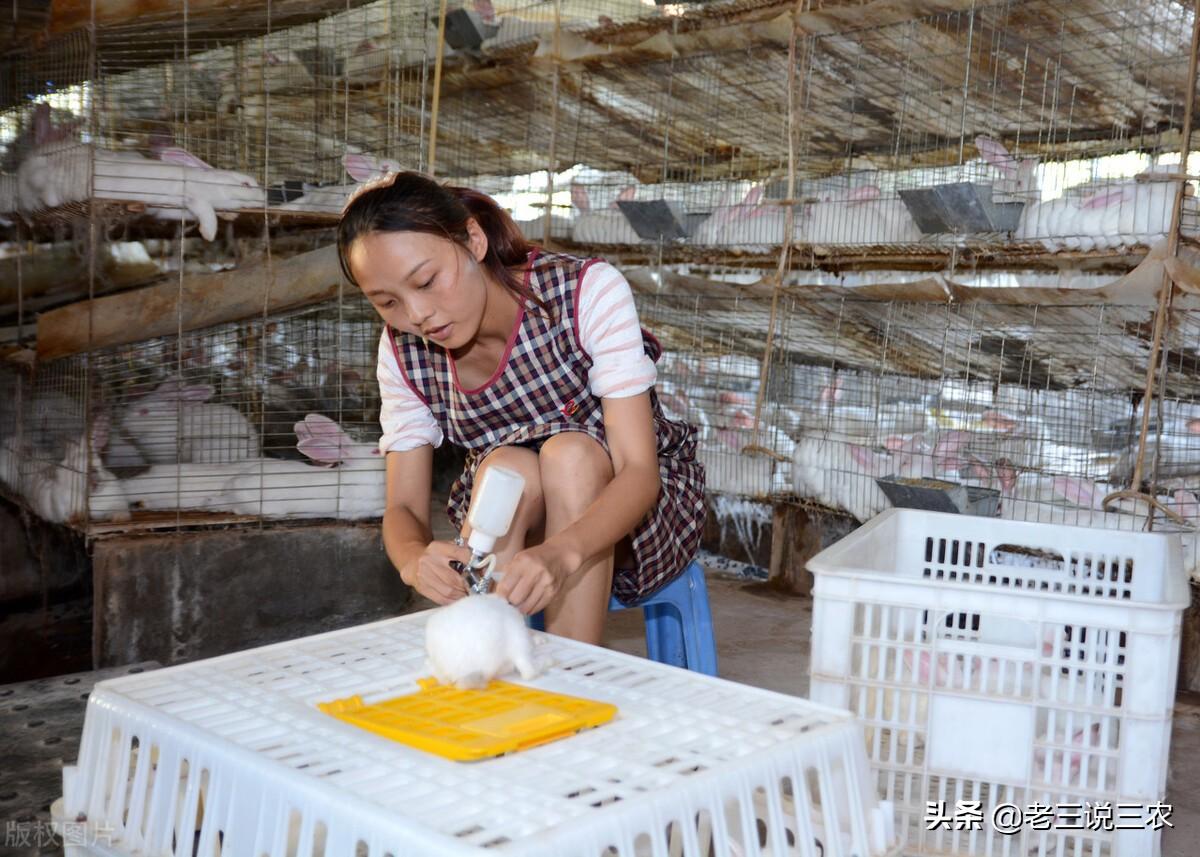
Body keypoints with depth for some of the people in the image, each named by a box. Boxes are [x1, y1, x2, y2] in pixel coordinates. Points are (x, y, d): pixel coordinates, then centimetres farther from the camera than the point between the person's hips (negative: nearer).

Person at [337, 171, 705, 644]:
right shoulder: (404, 350, -11)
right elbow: (404, 507, -13)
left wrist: (561, 553, -49)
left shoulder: (589, 290, -24)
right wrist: (414, 558, -38)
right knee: (505, 468, -31)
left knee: (570, 454, -34)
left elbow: (640, 471, -29)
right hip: (506, 532, 2)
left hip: (638, 506, -2)